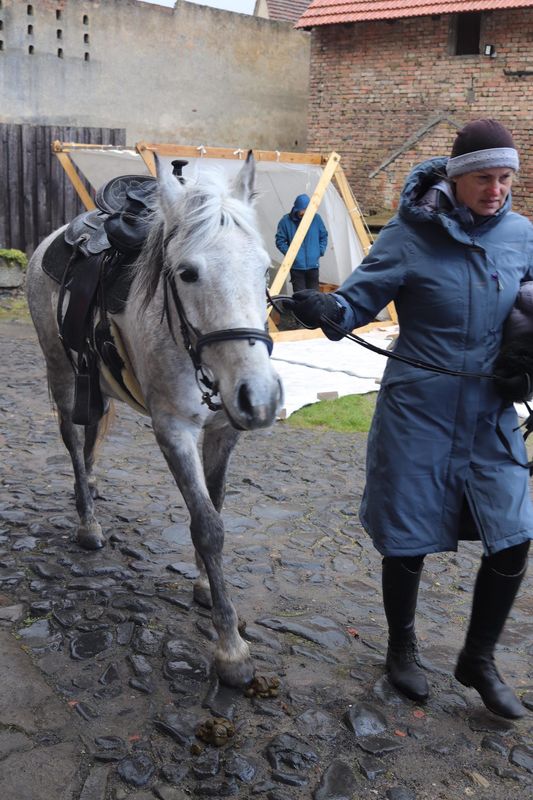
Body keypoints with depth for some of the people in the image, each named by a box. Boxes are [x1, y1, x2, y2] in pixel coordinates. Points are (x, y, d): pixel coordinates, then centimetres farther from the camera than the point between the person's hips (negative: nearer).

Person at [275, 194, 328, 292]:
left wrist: (320, 251, 3)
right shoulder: (286, 221, -6)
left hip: (313, 265, 2)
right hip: (296, 266, -2)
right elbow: (280, 241, 0)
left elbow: (324, 236, 14)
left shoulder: (316, 218, 1)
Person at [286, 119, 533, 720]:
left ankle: (478, 660, 25)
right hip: (418, 410, -3)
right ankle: (401, 648, 35)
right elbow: (360, 297, -13)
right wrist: (324, 310, -33)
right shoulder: (409, 235, -10)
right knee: (408, 539, 8)